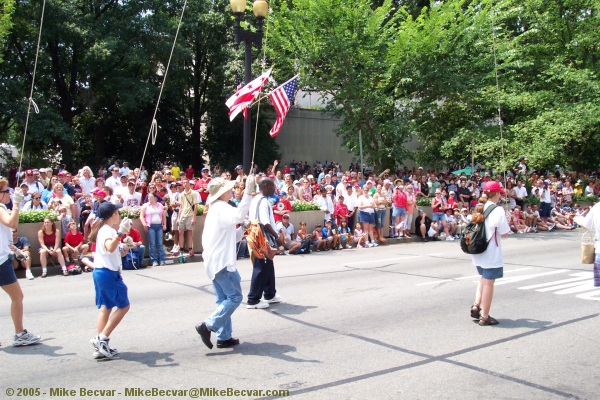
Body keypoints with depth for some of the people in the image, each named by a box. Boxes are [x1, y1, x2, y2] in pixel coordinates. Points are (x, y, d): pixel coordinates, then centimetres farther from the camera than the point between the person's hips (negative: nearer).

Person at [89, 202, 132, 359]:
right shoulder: (108, 230, -15)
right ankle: (102, 338, -5)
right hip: (109, 273, -10)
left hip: (100, 272, 10)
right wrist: (121, 233, -46)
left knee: (105, 308, 10)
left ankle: (100, 347, 9)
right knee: (123, 306, -1)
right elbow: (110, 247, -37)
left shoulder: (102, 229, 15)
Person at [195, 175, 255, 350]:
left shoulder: (216, 210, 20)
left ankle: (224, 337, 14)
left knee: (224, 299, 12)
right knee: (235, 297, -5)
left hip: (215, 261, 10)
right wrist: (248, 192, -37)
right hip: (223, 261, -10)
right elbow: (238, 216, -37)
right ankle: (207, 326, -8)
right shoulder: (221, 208, -13)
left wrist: (242, 229, 9)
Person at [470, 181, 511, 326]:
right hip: (491, 253, -7)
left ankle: (476, 305, 12)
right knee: (489, 282, 3)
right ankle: (484, 316, 10)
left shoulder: (479, 208, 5)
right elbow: (504, 233, -12)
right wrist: (505, 219, 4)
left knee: (483, 278, 25)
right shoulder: (498, 210, -15)